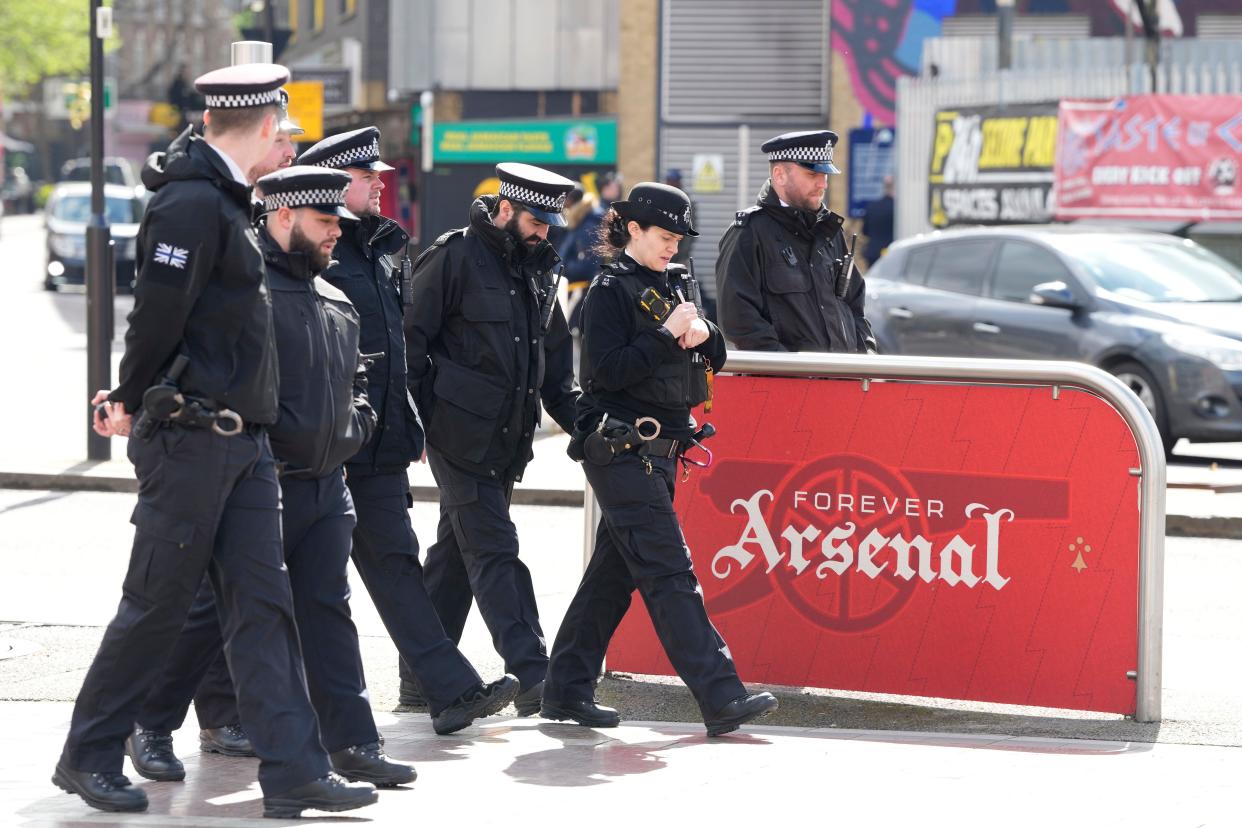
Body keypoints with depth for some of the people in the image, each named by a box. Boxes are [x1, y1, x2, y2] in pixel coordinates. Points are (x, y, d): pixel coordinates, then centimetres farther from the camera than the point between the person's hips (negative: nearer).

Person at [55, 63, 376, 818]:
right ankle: (89, 757, 13)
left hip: (243, 439, 9)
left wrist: (136, 397, 14)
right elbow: (157, 310, -17)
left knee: (263, 601, 3)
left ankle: (294, 770, 2)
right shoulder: (193, 204, -15)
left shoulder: (225, 203, 16)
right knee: (158, 602, 0)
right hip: (190, 437, -9)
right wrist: (132, 405, -6)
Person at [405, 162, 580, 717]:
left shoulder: (537, 270, 15)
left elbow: (556, 356, 24)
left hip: (508, 437, 8)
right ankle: (532, 676, -17)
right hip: (461, 435, -8)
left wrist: (576, 419, 14)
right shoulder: (454, 258, -9)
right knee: (494, 551, -11)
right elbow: (412, 339, -10)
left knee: (458, 552, 11)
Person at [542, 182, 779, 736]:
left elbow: (714, 357, 19)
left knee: (614, 573, 11)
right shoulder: (611, 290, -7)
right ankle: (720, 699, -19)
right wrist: (667, 334, -20)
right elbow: (607, 369, -17)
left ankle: (566, 691, 18)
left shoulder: (671, 285, 17)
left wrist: (703, 334, -3)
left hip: (659, 452, 9)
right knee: (669, 573, -13)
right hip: (621, 447, -9)